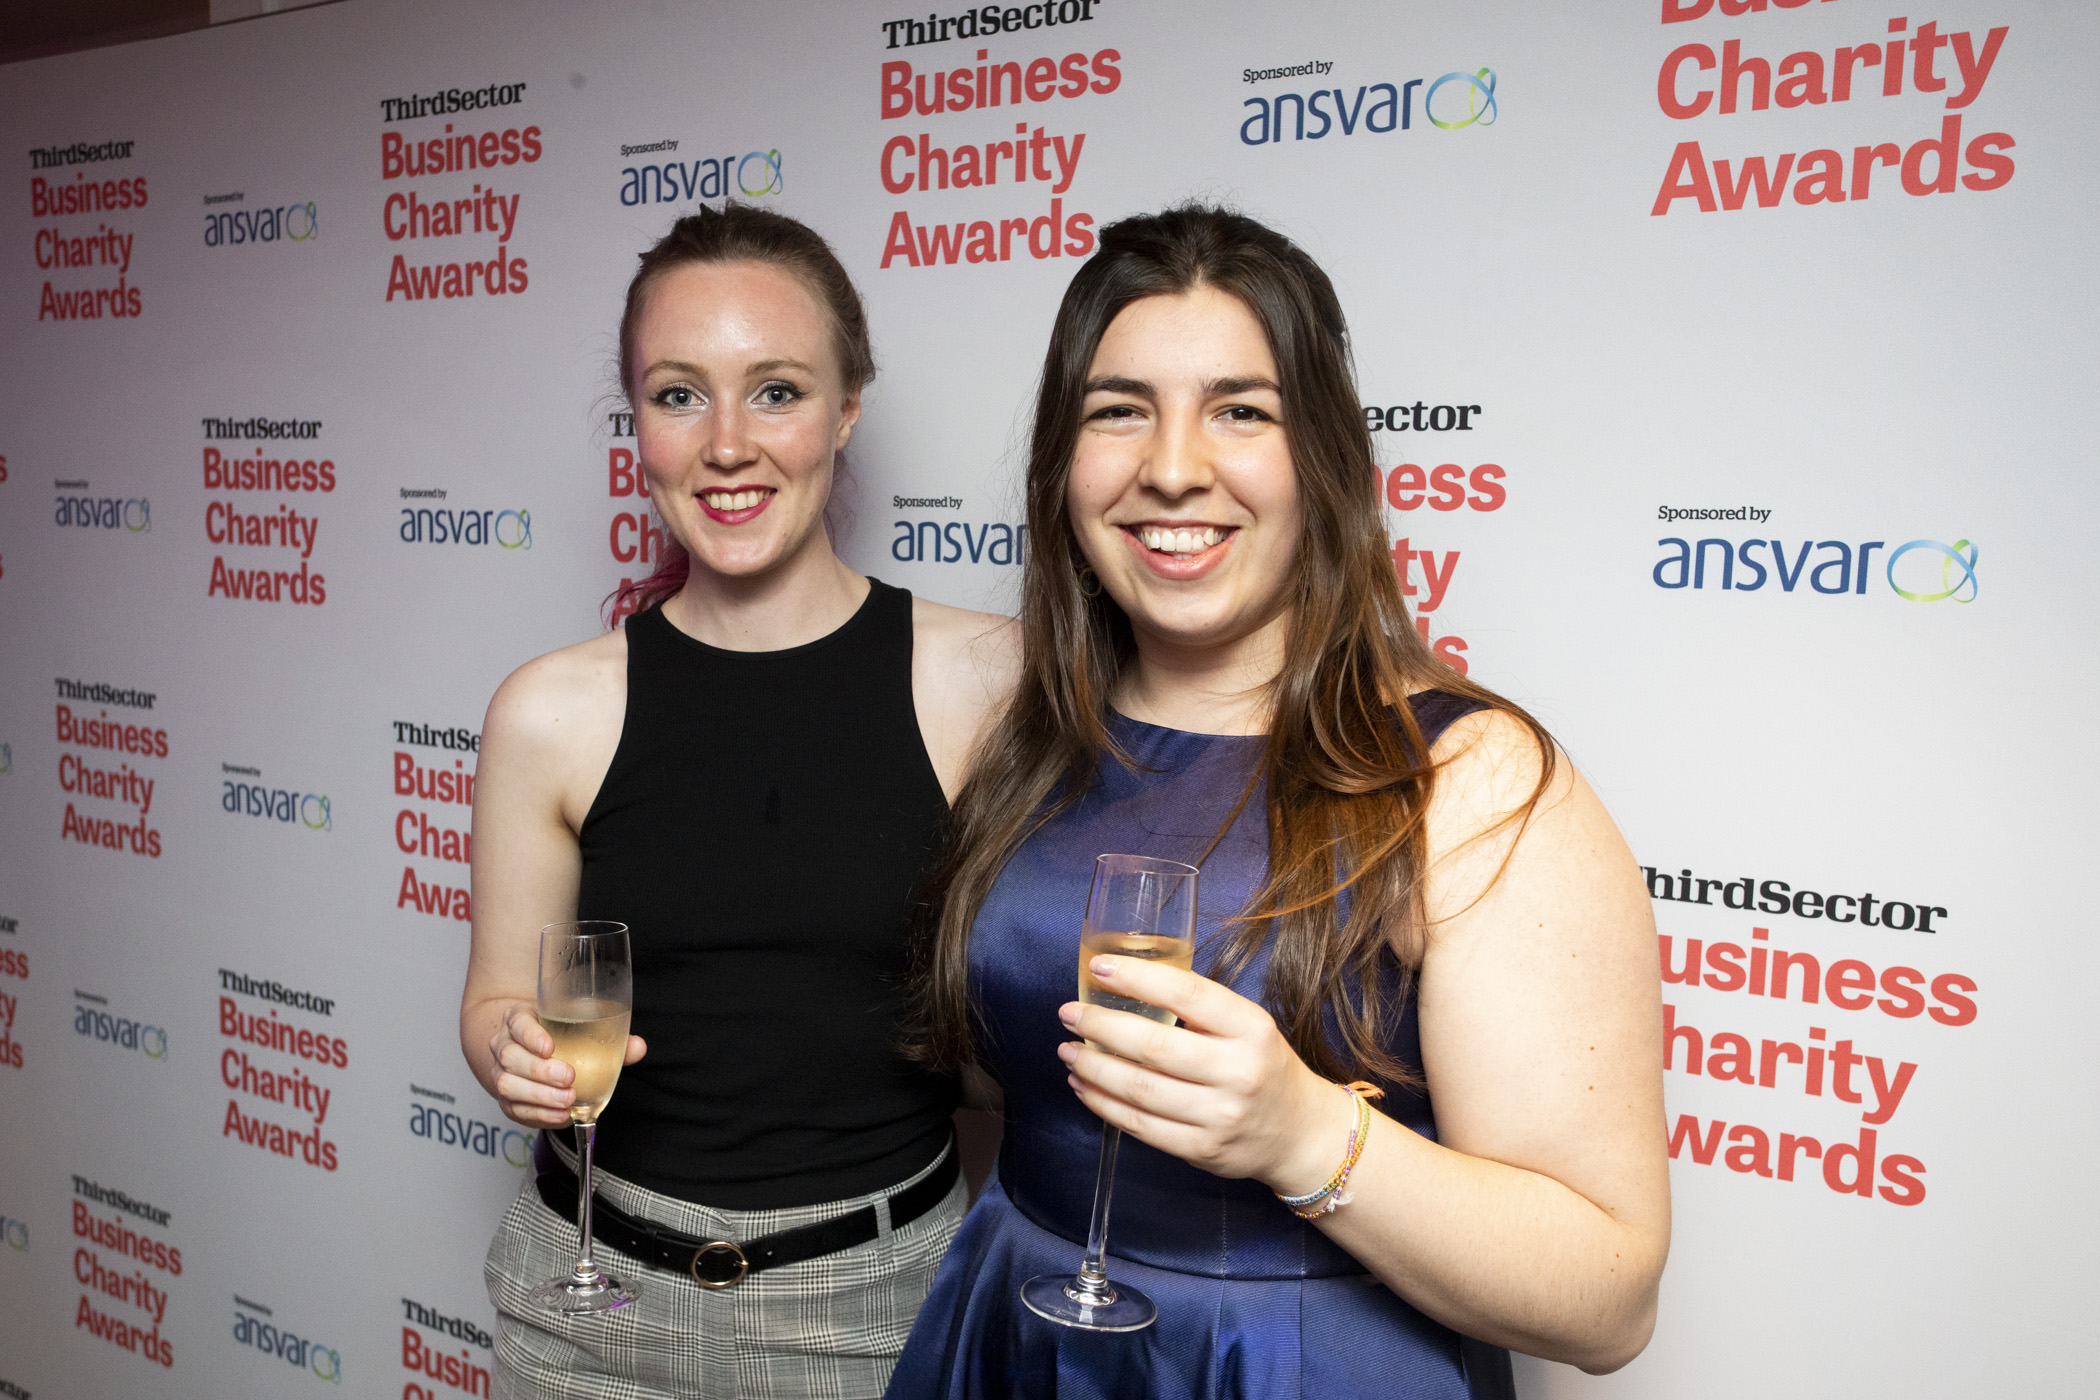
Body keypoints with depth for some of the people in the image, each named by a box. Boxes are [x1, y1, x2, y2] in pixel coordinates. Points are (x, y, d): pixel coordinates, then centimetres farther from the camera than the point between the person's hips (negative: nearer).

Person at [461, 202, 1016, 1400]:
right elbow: (498, 1003, 5)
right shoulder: (553, 712, -7)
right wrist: (521, 1051, -15)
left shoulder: (988, 680, -11)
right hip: (598, 1299, 2)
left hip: (882, 1295, -1)